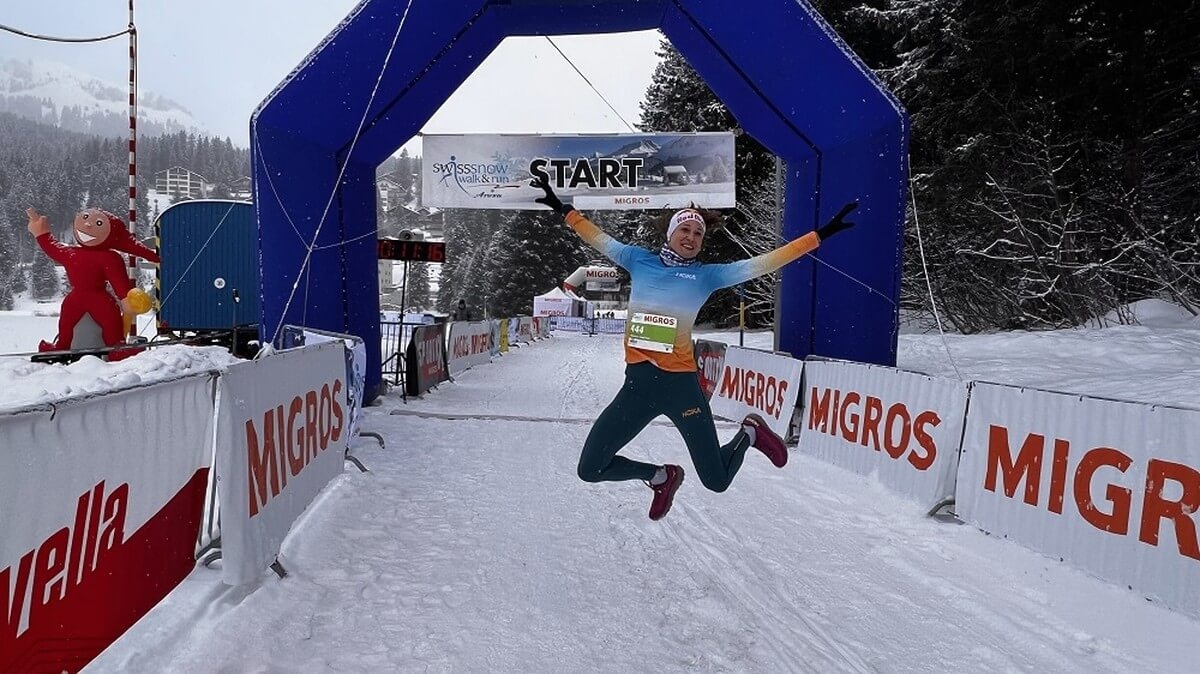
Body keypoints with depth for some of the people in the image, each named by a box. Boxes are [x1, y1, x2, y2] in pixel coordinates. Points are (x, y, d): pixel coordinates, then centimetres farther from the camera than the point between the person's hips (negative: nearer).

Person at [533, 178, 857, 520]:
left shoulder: (707, 275, 4)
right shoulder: (640, 261, 8)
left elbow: (764, 263, 2)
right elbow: (599, 239, 18)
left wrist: (819, 235, 0)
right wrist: (563, 208, 21)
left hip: (681, 384, -2)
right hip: (637, 384, 2)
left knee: (717, 481, 5)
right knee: (590, 470, 3)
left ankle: (750, 432, 39)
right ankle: (662, 477, 30)